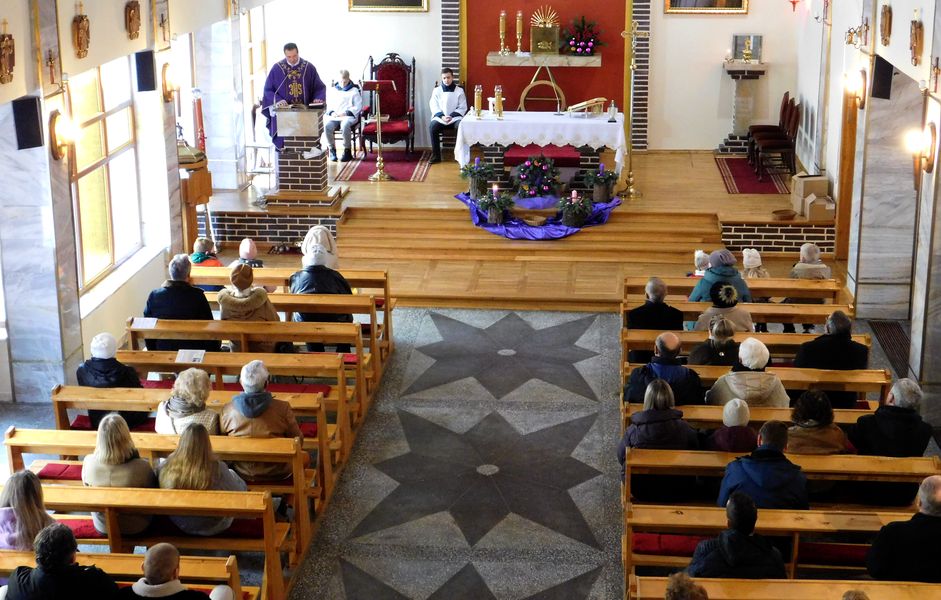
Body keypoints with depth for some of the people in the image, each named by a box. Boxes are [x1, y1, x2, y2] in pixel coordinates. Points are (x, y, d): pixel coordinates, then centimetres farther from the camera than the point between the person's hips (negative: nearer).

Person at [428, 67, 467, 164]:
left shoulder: (459, 90, 7)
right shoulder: (437, 90, 9)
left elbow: (462, 107, 2)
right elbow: (434, 106, 3)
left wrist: (452, 116, -12)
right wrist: (442, 116, -14)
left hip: (455, 118, -1)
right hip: (440, 117, 1)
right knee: (433, 127, -32)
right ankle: (436, 155, -23)